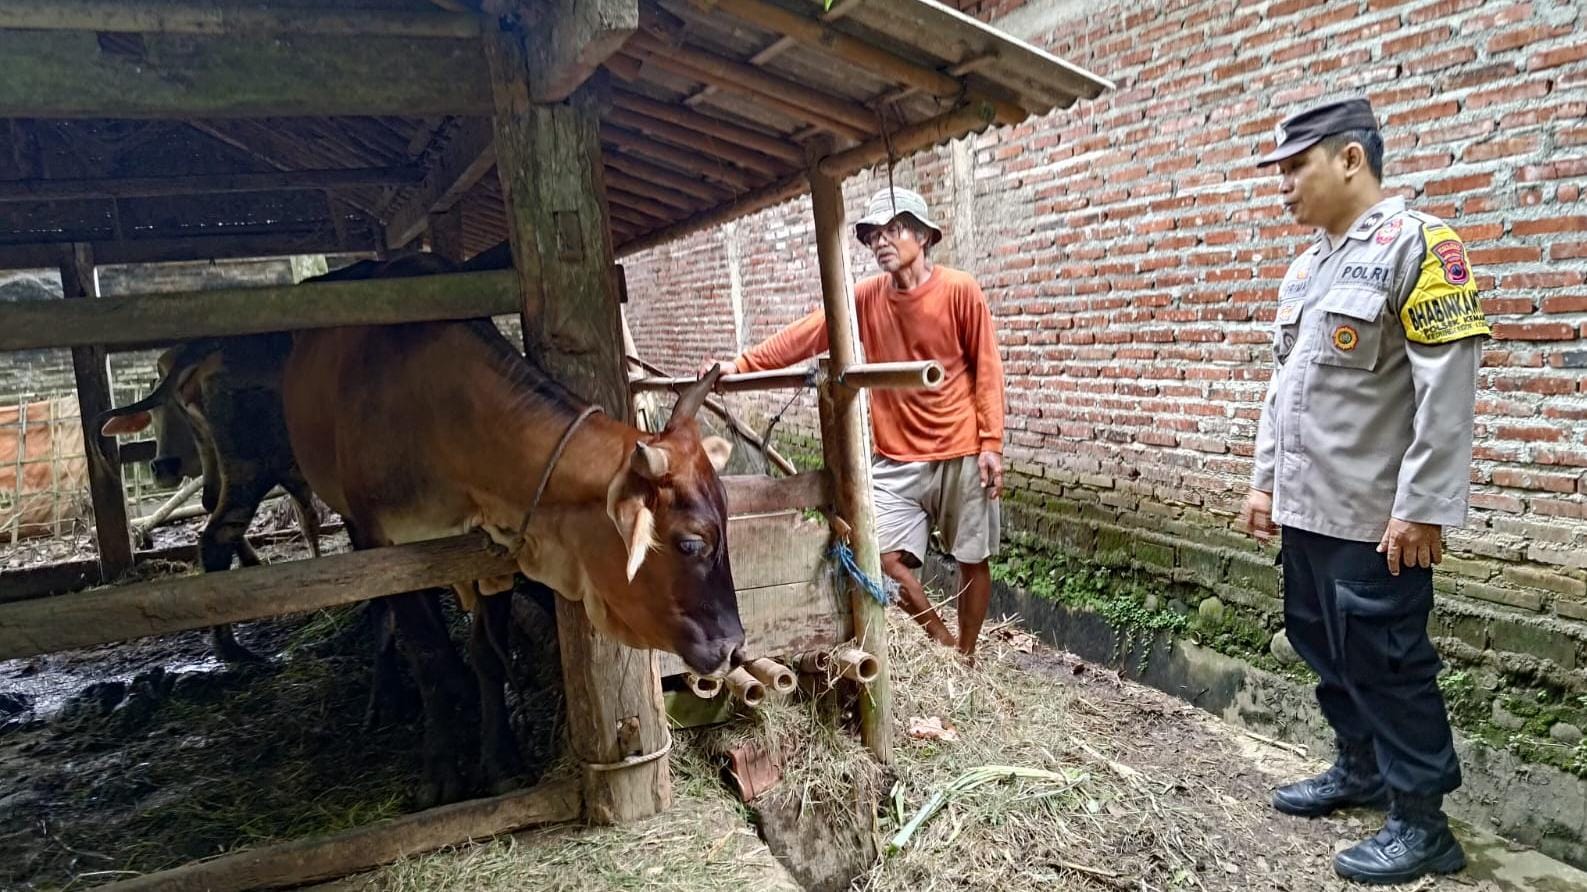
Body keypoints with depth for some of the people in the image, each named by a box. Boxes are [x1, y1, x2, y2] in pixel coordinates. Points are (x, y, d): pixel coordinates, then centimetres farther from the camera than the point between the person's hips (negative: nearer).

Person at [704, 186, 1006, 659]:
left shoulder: (959, 290, -8)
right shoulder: (866, 297, 1)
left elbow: (987, 369, -5)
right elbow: (802, 336, -3)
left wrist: (991, 444, -9)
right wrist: (740, 365, -12)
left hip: (961, 454, -3)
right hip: (897, 459, 3)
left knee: (973, 560, 8)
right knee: (886, 558, -4)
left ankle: (967, 658, 28)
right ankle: (944, 644, 19)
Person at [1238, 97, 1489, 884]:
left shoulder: (1414, 244, -11)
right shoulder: (1305, 266, 14)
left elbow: (1447, 388, -18)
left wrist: (1423, 507, -20)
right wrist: (1264, 481, 17)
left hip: (1373, 517, -8)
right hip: (1305, 508, 8)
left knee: (1386, 664, 2)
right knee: (1325, 648, 18)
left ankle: (1421, 821, 17)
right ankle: (1360, 769, 37)